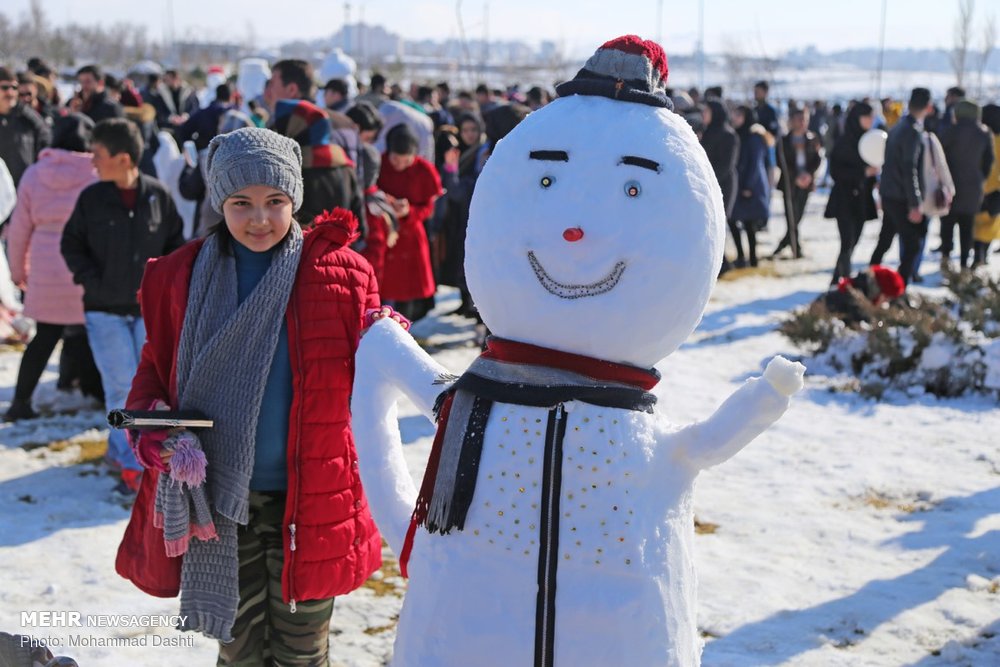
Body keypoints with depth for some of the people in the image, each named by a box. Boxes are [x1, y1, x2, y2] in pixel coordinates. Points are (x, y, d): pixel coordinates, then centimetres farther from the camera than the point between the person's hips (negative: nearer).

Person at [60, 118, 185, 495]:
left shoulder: (158, 195, -3)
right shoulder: (92, 198, -4)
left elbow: (175, 243, 8)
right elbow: (71, 245, 5)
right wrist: (91, 281, -6)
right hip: (105, 309, -1)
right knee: (122, 385, -6)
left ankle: (122, 449, 25)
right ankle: (131, 463, 5)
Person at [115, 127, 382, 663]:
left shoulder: (340, 272, -5)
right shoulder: (183, 276, 1)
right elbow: (155, 369, 10)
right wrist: (152, 429, -10)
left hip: (308, 501, -1)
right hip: (217, 500, 2)